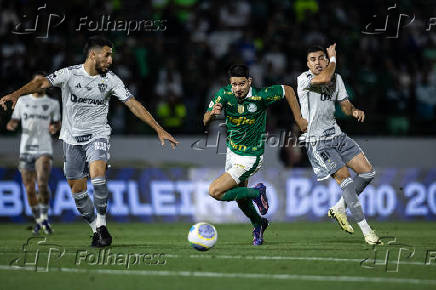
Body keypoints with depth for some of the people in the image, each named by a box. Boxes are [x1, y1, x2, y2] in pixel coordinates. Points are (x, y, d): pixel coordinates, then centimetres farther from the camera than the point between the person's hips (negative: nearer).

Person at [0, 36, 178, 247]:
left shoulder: (111, 80, -3)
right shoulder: (70, 74, -9)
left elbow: (133, 104, -2)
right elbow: (43, 82, -21)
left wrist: (159, 130, -6)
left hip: (97, 135, 0)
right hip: (72, 138, 1)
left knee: (97, 173, -27)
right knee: (77, 190, 2)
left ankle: (102, 224, -14)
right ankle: (96, 230, 19)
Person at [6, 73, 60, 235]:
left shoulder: (52, 104, 7)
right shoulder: (22, 101, 10)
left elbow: (57, 122, 18)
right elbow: (14, 121, 13)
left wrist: (54, 128, -5)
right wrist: (11, 125, -11)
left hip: (43, 150, -2)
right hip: (26, 149, 2)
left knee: (42, 184, -20)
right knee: (29, 189, 3)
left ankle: (45, 217, -5)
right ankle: (38, 221, 18)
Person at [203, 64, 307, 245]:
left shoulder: (260, 96, -24)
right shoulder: (225, 95, -14)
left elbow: (287, 90, -8)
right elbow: (205, 121, -15)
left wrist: (298, 119, -4)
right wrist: (212, 113, -38)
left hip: (250, 158, -6)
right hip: (232, 152, 6)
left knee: (215, 191, -15)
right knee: (241, 200, 20)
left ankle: (257, 193, 3)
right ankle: (259, 223, 47)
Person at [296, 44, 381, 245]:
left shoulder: (337, 78, 10)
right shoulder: (303, 79, -11)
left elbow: (345, 104, 16)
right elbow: (325, 78, -30)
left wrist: (354, 111, -8)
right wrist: (333, 58, -12)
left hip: (337, 136, 7)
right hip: (317, 143, -7)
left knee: (368, 172, 1)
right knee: (346, 180, -15)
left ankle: (339, 209, 19)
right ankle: (366, 230, -10)